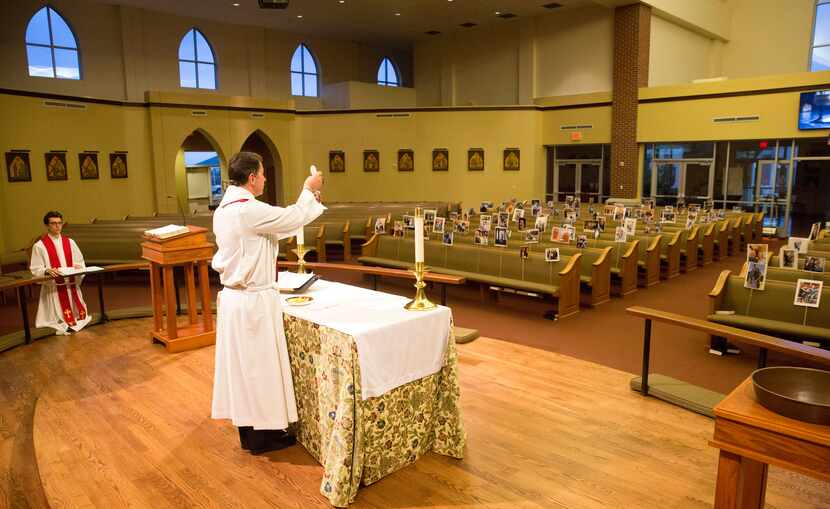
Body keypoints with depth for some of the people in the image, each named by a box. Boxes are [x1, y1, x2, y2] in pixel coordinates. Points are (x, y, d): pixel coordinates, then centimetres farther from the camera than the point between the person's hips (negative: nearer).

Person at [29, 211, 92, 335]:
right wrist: (47, 271, -24)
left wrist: (78, 267, -12)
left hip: (72, 285, 4)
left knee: (78, 313, 7)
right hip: (53, 287, -4)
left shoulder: (69, 242, 9)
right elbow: (35, 270, -4)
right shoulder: (39, 246, -3)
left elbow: (80, 263, 11)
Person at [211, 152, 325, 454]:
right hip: (254, 302, -9)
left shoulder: (224, 210, 8)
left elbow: (277, 224, 14)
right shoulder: (250, 211, -22)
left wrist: (306, 200, 15)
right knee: (260, 365, 4)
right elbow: (292, 219, -14)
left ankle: (247, 430, 30)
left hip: (233, 297, 9)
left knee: (242, 364, 16)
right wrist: (308, 191, 2)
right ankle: (262, 436, 19)